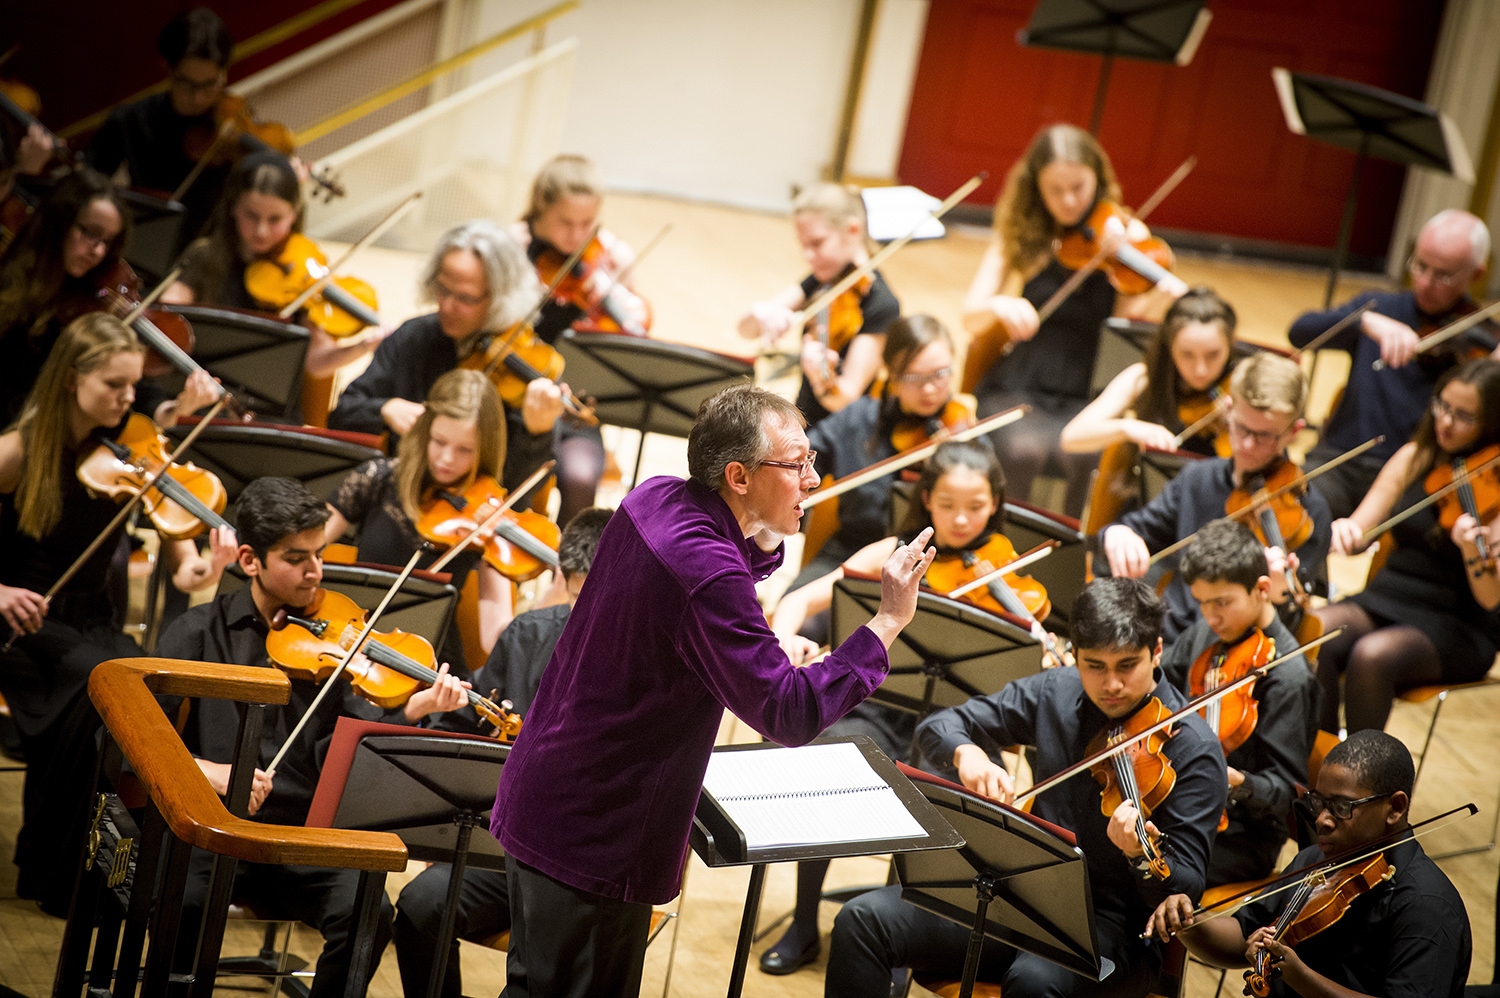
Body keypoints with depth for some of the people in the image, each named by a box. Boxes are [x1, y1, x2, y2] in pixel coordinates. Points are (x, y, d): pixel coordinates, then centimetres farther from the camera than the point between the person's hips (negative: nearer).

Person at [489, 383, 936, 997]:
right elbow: (790, 715, -28)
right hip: (595, 841, -10)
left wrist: (764, 542, 1)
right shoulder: (711, 576, -29)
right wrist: (888, 621, -23)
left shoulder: (654, 500, 0)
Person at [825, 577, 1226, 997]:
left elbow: (1185, 891, -16)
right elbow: (938, 727, 7)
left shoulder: (1191, 747, -12)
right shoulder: (1055, 692, 3)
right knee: (865, 918, -11)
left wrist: (1140, 856, -39)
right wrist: (965, 752, -17)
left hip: (1116, 930, -5)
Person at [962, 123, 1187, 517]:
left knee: (1088, 456, -33)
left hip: (1084, 397, 0)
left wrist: (1162, 297, -27)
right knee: (1024, 449, -32)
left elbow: (1128, 311, -6)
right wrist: (999, 306, -21)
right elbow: (971, 317, 1)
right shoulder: (1018, 234, 7)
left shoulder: (1127, 233, 6)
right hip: (1014, 388, 0)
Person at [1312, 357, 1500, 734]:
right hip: (1386, 600, 5)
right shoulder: (1417, 457, 7)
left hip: (1457, 627, -4)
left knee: (1372, 654, -35)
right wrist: (1342, 531, -18)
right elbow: (1362, 528, 7)